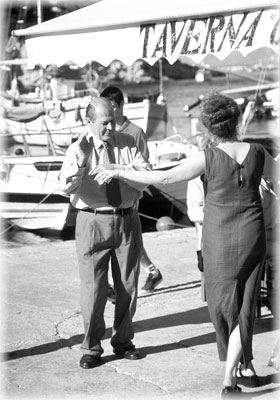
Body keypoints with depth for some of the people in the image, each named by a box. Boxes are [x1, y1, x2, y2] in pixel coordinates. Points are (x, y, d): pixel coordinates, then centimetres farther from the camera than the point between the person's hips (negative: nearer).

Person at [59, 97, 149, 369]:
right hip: (93, 221, -3)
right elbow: (66, 186, -21)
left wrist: (119, 169, -23)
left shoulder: (127, 144, 2)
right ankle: (92, 348, 15)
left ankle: (122, 341, 30)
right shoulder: (78, 150, -5)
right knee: (93, 287, 0)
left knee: (128, 285, 12)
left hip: (127, 219, 3)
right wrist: (80, 162, -37)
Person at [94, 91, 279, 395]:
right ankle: (228, 379, 2)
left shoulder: (208, 158, -16)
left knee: (223, 302, 18)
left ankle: (245, 363, 32)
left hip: (219, 241, -2)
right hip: (253, 236, 3)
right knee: (244, 305, 8)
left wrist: (119, 172, -12)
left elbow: (163, 178, -19)